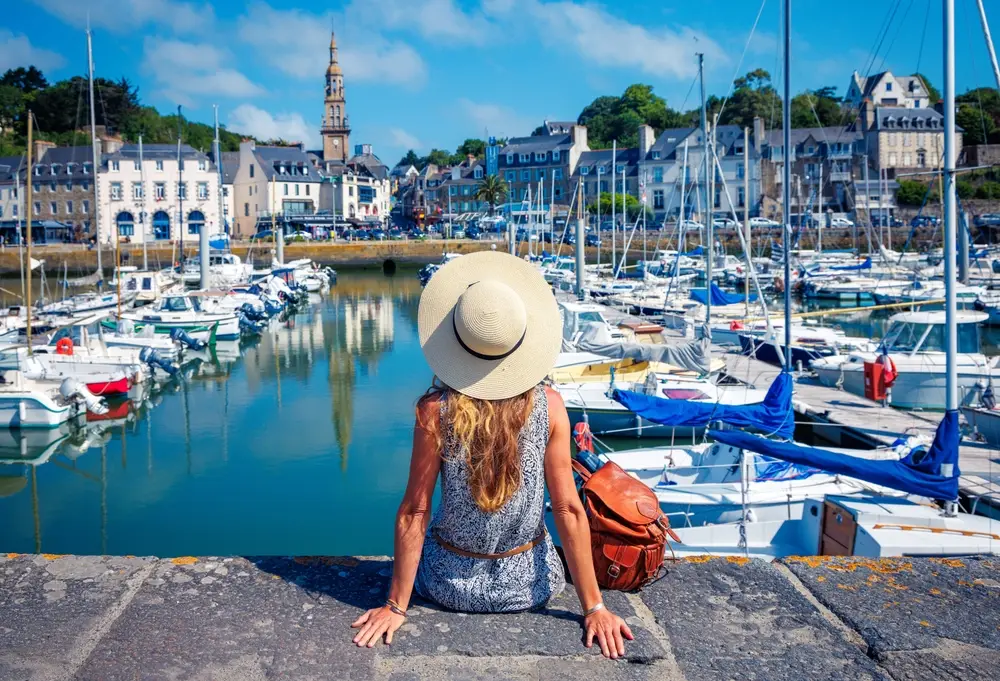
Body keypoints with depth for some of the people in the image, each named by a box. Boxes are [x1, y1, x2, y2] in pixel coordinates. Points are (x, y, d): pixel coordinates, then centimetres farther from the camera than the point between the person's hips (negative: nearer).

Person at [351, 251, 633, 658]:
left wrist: (395, 606, -5)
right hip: (529, 586, 1)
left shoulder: (435, 412, -20)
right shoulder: (550, 407, -16)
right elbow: (569, 510, -13)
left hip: (452, 588, -1)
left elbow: (414, 513, -15)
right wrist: (593, 607, -5)